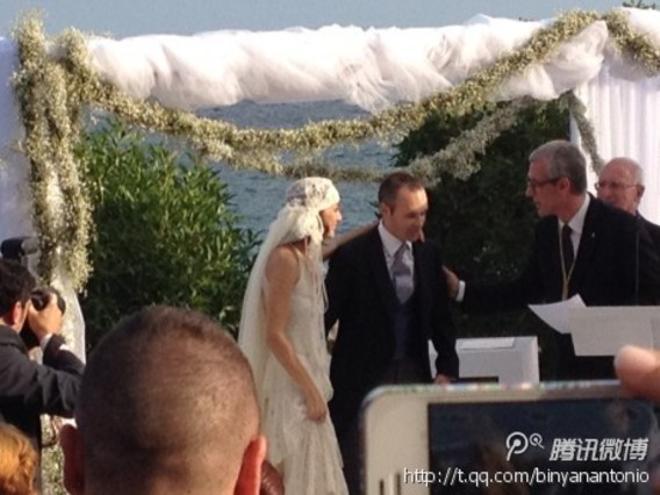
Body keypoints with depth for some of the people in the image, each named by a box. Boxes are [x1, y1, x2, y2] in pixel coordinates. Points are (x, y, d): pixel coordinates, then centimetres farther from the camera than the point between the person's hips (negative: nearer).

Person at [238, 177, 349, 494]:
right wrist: (311, 391, -20)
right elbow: (275, 335, -20)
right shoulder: (285, 258, -17)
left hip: (304, 378, 9)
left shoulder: (306, 255, 8)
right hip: (290, 385, -9)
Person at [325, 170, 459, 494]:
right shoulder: (352, 255, -10)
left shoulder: (428, 255, 5)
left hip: (413, 376, 4)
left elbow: (440, 317, 12)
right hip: (362, 379, -4)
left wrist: (447, 367, 3)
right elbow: (327, 314, -6)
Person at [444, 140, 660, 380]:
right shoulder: (546, 230, 7)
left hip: (617, 367, -5)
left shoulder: (620, 226, -13)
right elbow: (524, 291, 14)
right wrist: (460, 290, 7)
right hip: (570, 366, 6)